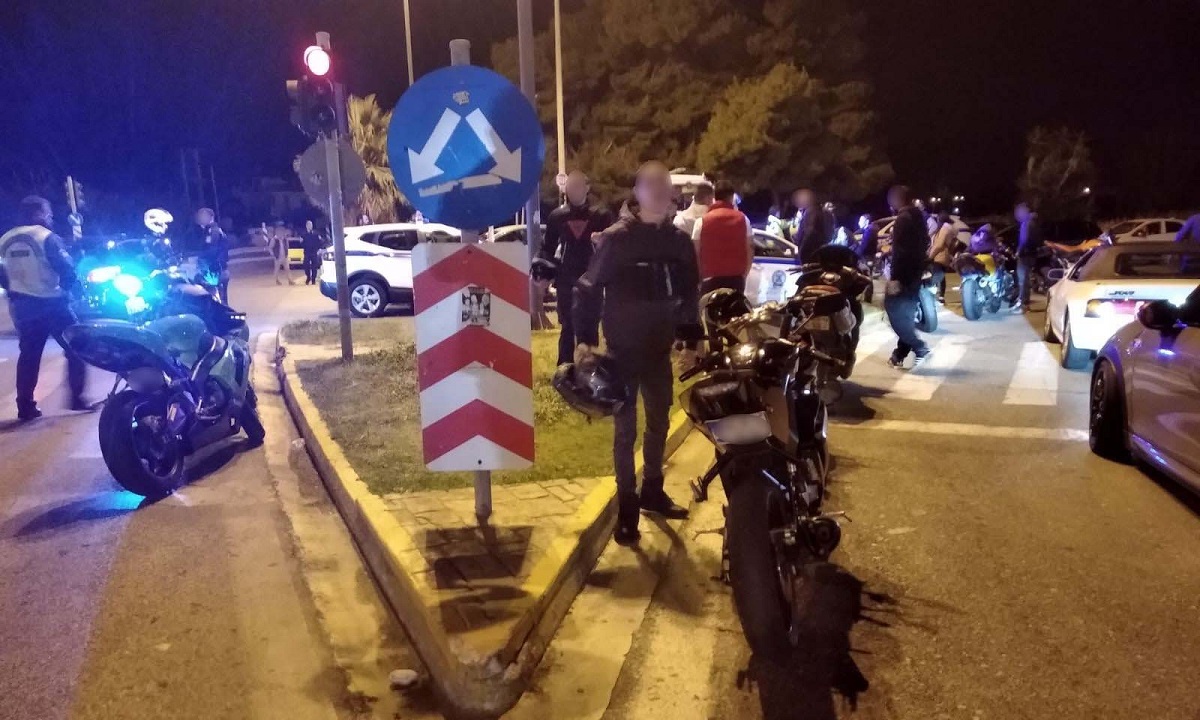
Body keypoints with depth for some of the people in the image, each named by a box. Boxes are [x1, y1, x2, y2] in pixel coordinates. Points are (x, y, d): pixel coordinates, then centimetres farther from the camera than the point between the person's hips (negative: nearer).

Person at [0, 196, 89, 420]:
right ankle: (77, 398, 1)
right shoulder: (47, 237, -13)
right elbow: (66, 269, -16)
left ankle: (25, 405, 12)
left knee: (28, 355, 13)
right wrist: (72, 287, 2)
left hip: (21, 305, 6)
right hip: (51, 303, -6)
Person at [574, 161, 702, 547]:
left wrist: (691, 341, 10)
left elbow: (689, 296, 12)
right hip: (623, 349, -5)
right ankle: (626, 505, 12)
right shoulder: (616, 238, -10)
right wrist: (586, 338, -15)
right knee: (625, 429, 2)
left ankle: (652, 490, 33)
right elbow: (589, 288, -10)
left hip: (659, 350, 5)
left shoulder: (679, 242, 4)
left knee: (659, 423, 16)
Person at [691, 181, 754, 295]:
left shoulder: (702, 221, -2)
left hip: (711, 279, -2)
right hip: (736, 279, 2)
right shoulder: (742, 219, 4)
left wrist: (699, 278, 9)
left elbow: (696, 253, -2)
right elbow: (750, 251, 5)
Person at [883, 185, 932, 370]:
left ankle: (920, 348, -9)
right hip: (915, 273, 10)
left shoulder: (903, 218, -15)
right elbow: (924, 244, 22)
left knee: (894, 311, -7)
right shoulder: (918, 217, 15)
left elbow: (900, 250, -22)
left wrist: (894, 278, -24)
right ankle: (900, 354, 15)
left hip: (903, 274, -10)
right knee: (906, 314, 11)